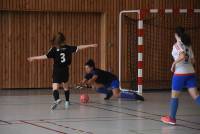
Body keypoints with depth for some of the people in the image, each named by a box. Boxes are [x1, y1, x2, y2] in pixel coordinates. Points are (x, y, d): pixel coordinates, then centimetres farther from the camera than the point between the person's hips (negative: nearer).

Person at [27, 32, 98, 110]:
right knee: (65, 86, 24)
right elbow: (78, 48, 1)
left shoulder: (54, 49, -7)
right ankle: (67, 101, 29)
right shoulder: (67, 48, 1)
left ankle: (57, 99, -40)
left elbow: (46, 56, -14)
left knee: (55, 87, -13)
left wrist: (34, 58, -6)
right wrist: (90, 46, 6)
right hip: (65, 70, 4)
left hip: (57, 71, -4)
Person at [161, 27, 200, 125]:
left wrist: (174, 63, -13)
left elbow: (182, 56, -25)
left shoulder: (177, 45, -7)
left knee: (174, 96, 9)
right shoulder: (188, 45, 12)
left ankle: (172, 118, 16)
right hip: (191, 72, 6)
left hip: (180, 73, -6)